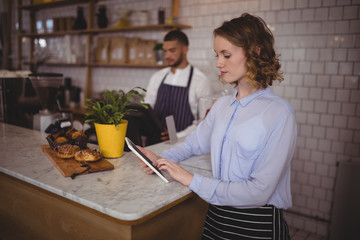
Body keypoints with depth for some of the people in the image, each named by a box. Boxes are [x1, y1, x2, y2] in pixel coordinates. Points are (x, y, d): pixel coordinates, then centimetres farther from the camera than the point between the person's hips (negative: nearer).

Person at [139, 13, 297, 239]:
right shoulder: (221, 105, 2)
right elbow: (195, 142, 18)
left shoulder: (279, 114, -19)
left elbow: (259, 191, -23)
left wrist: (193, 180, -19)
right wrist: (162, 160, 2)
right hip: (217, 214, 6)